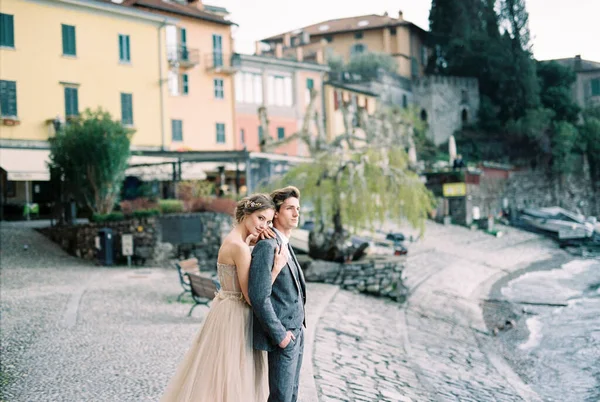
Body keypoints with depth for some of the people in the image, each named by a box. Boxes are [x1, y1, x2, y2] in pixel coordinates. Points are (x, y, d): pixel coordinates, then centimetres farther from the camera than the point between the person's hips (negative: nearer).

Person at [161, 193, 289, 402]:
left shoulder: (233, 240, 7)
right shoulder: (240, 247, -21)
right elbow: (252, 298, -21)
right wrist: (276, 268, -17)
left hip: (227, 313, 10)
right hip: (234, 319, -10)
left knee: (217, 378, 19)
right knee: (229, 383, 2)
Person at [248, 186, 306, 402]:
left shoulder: (285, 246, 12)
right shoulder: (266, 246, -17)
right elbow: (259, 297, -23)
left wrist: (297, 327, 12)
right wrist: (279, 335, -19)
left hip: (296, 333, 9)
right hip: (282, 336, -9)